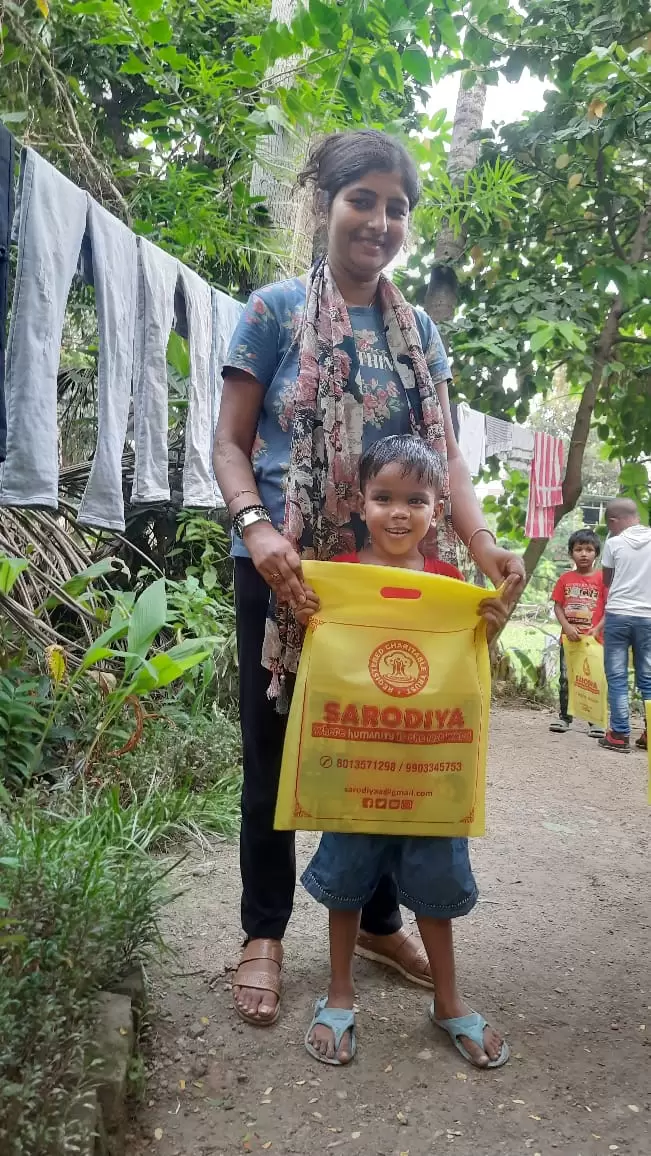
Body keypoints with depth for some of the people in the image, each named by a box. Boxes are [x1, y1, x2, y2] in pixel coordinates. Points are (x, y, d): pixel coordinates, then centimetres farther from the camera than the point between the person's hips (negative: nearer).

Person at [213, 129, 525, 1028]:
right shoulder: (276, 309, 0)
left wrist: (482, 541, -9)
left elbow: (444, 453, 7)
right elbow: (231, 443, -3)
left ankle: (379, 918, 31)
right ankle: (264, 933, 24)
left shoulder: (418, 331, 11)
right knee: (273, 751, 6)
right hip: (286, 569, -3)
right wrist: (256, 527, -21)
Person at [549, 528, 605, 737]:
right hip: (569, 638, 2)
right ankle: (564, 717, 20)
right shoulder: (565, 579, 4)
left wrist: (596, 630, -16)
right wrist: (567, 627, -13)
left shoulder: (601, 578, -3)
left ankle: (596, 721, 13)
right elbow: (557, 606, 3)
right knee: (566, 679, 10)